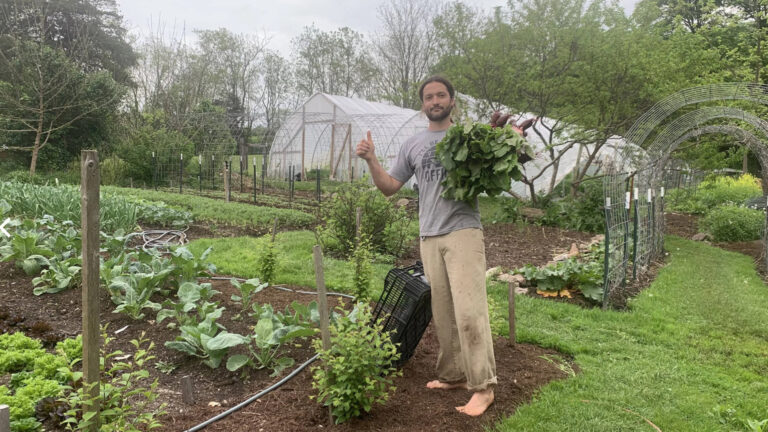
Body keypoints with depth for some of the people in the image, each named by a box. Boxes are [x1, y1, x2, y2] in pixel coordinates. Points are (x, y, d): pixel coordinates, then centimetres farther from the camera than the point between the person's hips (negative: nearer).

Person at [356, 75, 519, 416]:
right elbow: (390, 187, 16)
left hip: (463, 232, -4)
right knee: (442, 313, 9)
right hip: (429, 237, 4)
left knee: (469, 311, -10)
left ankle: (482, 386, -2)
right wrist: (371, 160, 1)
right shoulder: (413, 145, 15)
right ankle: (453, 375, 21)